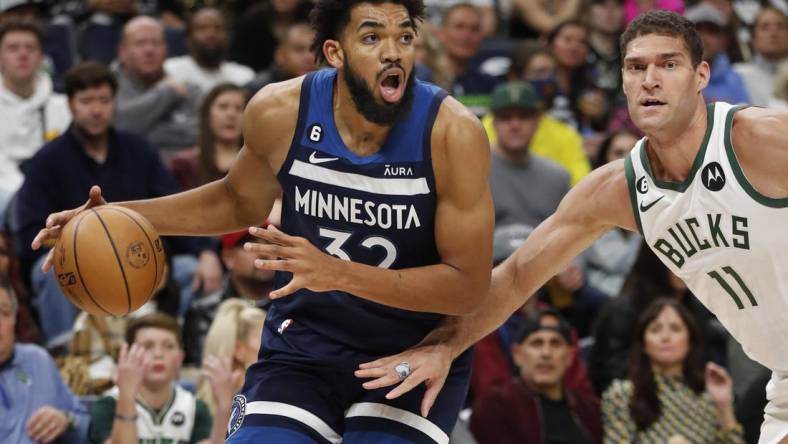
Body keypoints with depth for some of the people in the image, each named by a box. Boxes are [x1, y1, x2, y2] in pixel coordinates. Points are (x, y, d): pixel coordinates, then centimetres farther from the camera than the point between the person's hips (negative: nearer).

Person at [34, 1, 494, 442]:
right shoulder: (279, 112, -11)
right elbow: (240, 201, 12)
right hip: (302, 349, 2)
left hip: (413, 361, -2)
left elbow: (469, 285, -19)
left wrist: (337, 274, -31)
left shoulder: (453, 133, -20)